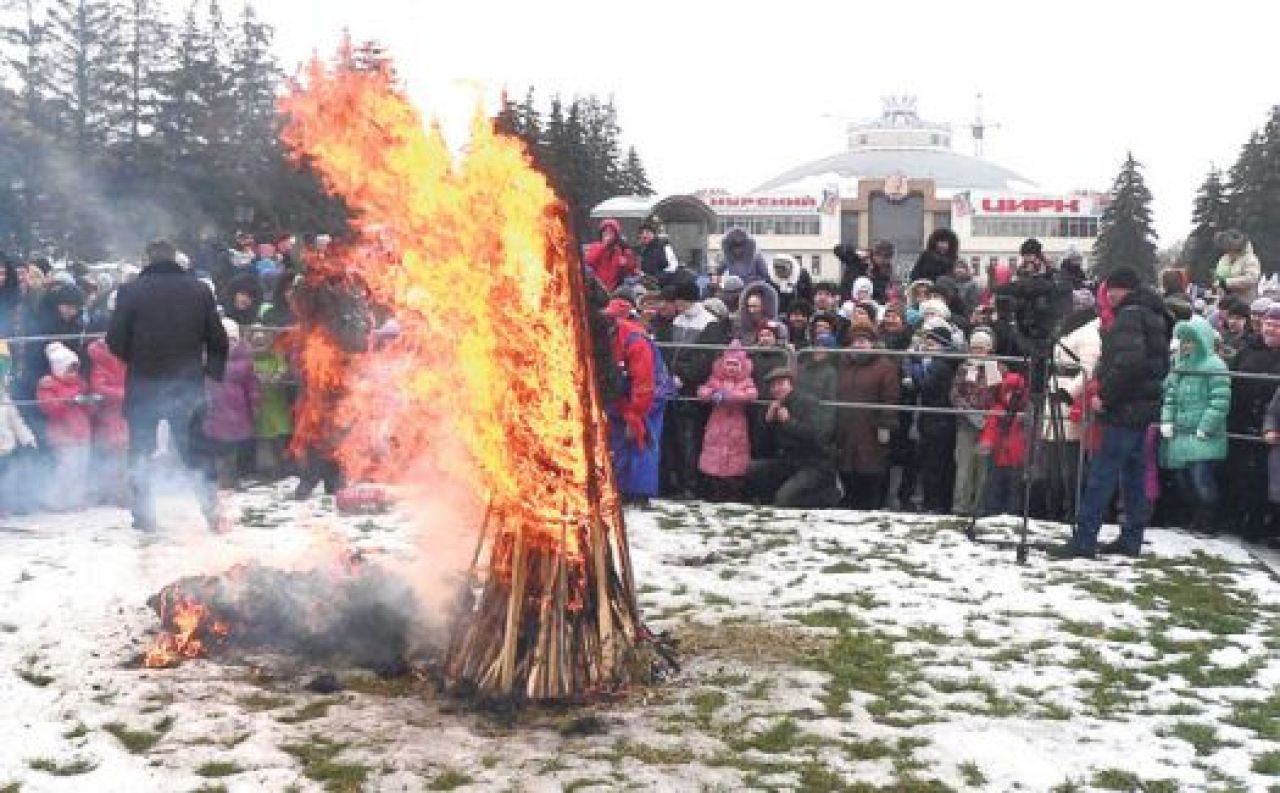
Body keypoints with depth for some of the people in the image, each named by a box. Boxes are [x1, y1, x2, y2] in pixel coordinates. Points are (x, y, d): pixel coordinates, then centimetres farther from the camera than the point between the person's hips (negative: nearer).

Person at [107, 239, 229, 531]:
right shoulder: (199, 290, 0)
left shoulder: (132, 291, -8)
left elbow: (116, 341, -8)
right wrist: (214, 371, 13)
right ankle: (212, 510, 9)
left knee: (140, 452, 11)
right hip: (189, 384, 2)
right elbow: (218, 340, 1)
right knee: (194, 449, 13)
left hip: (144, 384, -2)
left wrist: (135, 361, 10)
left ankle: (144, 515, 10)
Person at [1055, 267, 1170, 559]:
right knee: (1134, 473, 13)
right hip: (1145, 408, 10)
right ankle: (1131, 538, 18)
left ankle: (1084, 540, -9)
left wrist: (1105, 395, -18)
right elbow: (1161, 363, 23)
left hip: (1125, 410, -10)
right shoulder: (1154, 316, 17)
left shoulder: (1130, 316, -14)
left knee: (1102, 474, -9)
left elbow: (1129, 362, -26)